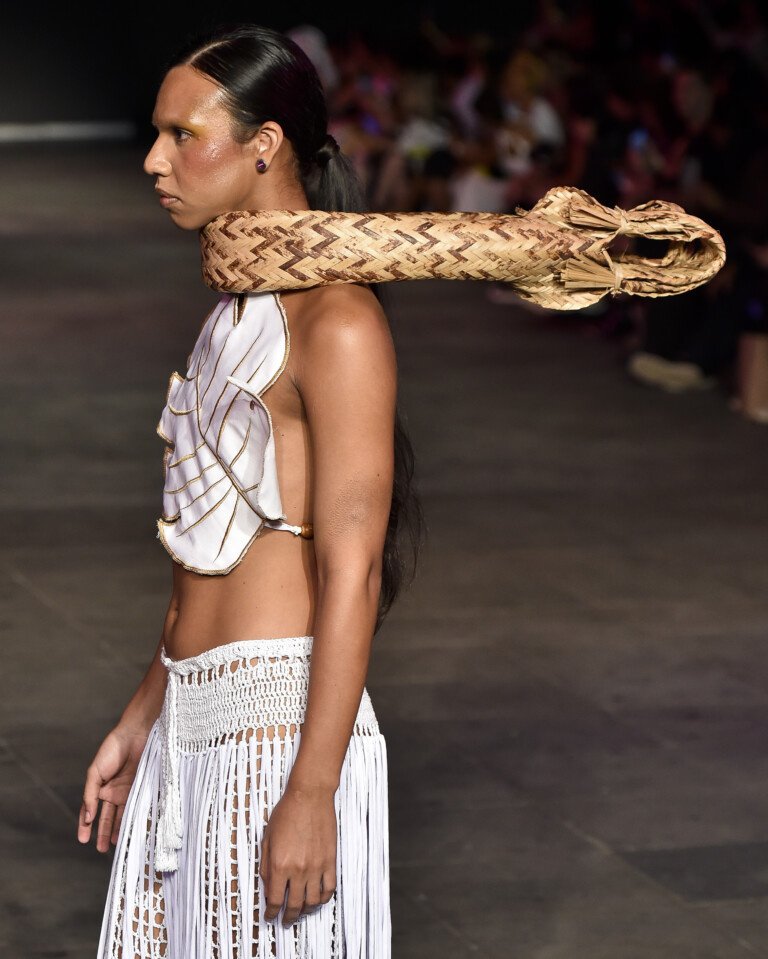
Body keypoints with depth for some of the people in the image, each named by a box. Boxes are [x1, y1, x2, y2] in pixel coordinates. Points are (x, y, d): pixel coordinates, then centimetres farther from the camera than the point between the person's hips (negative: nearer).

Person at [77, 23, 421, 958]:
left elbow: (351, 572, -18)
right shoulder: (236, 312, 14)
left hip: (283, 725, -9)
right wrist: (139, 721, 20)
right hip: (193, 728, 9)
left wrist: (311, 792, -21)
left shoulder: (335, 323, -14)